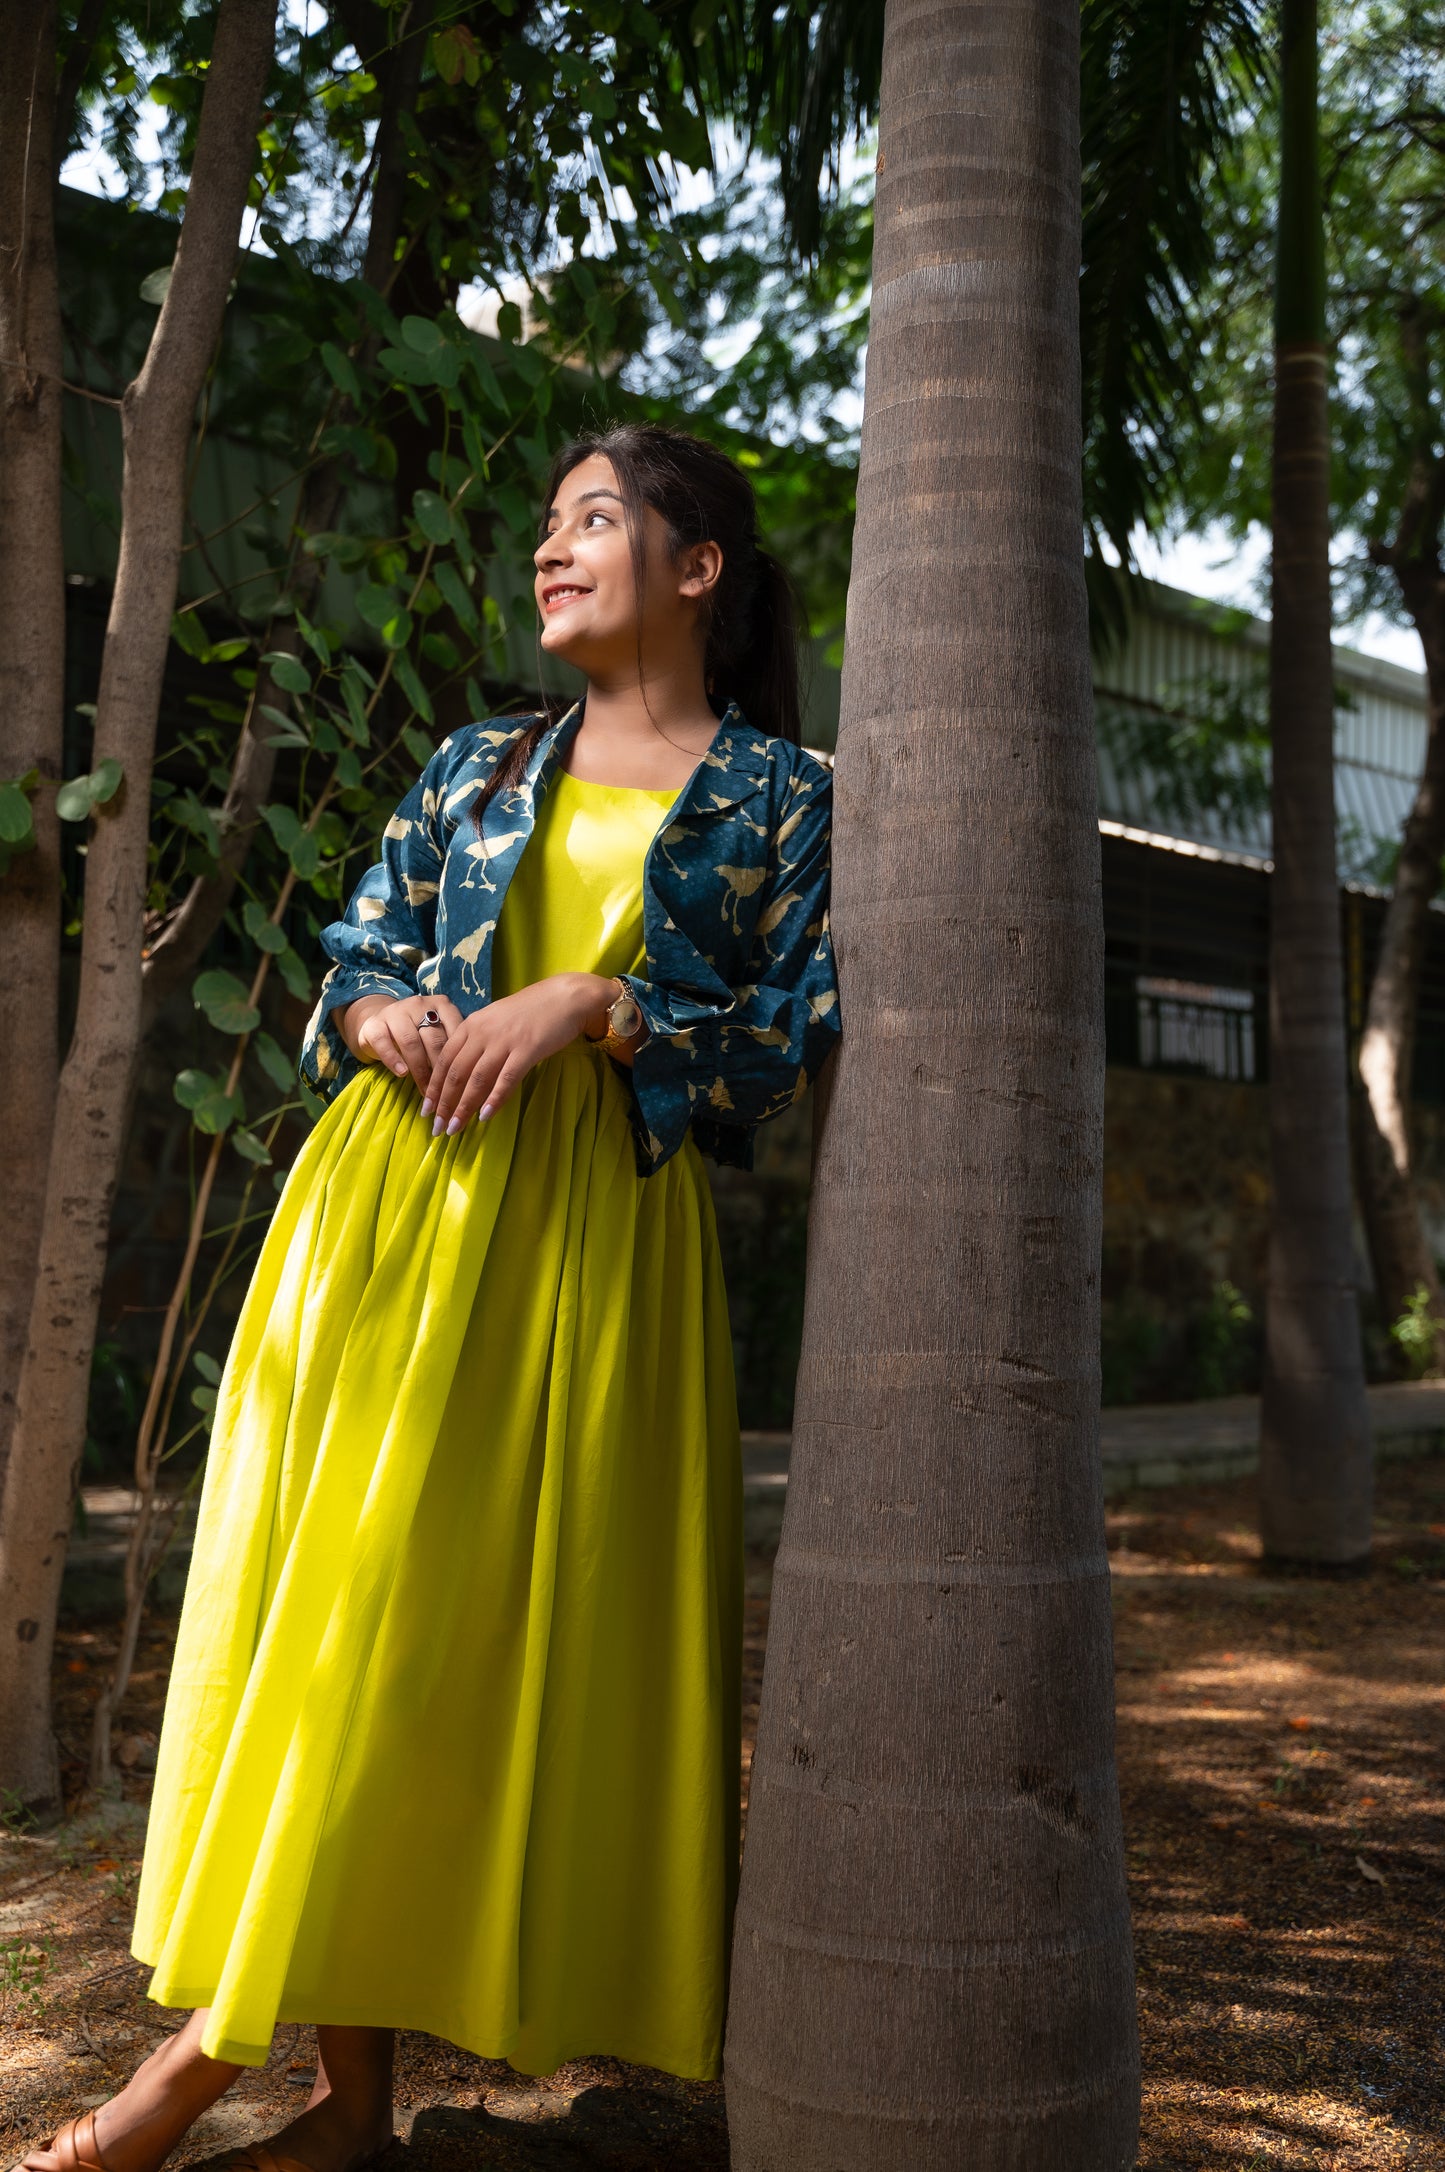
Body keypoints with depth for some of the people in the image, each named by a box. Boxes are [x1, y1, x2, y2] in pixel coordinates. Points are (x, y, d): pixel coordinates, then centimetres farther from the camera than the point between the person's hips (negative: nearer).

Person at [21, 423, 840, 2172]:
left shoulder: (781, 796, 8)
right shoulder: (475, 765, 18)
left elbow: (792, 1036, 0)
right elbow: (356, 949, 17)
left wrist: (591, 1005, -13)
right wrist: (384, 1015, -6)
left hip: (599, 1232, -2)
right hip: (399, 1191, 3)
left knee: (522, 1614, -5)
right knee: (345, 1584, -2)